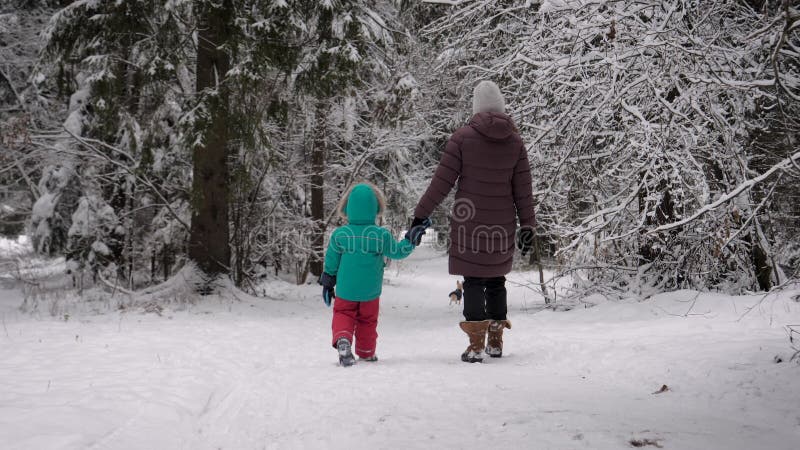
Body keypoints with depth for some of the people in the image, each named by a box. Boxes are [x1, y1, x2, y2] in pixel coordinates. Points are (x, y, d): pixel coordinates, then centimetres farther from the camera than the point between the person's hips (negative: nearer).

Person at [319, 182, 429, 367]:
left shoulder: (340, 234, -10)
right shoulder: (382, 235, -14)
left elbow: (331, 263, -2)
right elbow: (397, 251, 0)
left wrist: (327, 283, 10)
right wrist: (412, 239, 11)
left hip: (345, 290, 0)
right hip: (370, 291, 0)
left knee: (343, 315, 13)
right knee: (368, 320, 17)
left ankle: (343, 340, -15)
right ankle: (366, 353, 27)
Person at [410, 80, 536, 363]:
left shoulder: (462, 137, -7)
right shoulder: (515, 141, 2)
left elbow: (442, 182, -8)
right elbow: (523, 189, 5)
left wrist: (421, 214, -1)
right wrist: (527, 225, 12)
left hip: (469, 223, -3)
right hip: (502, 226, 3)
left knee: (473, 281, 1)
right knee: (496, 280, 15)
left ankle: (476, 345, -3)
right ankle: (495, 342, 22)